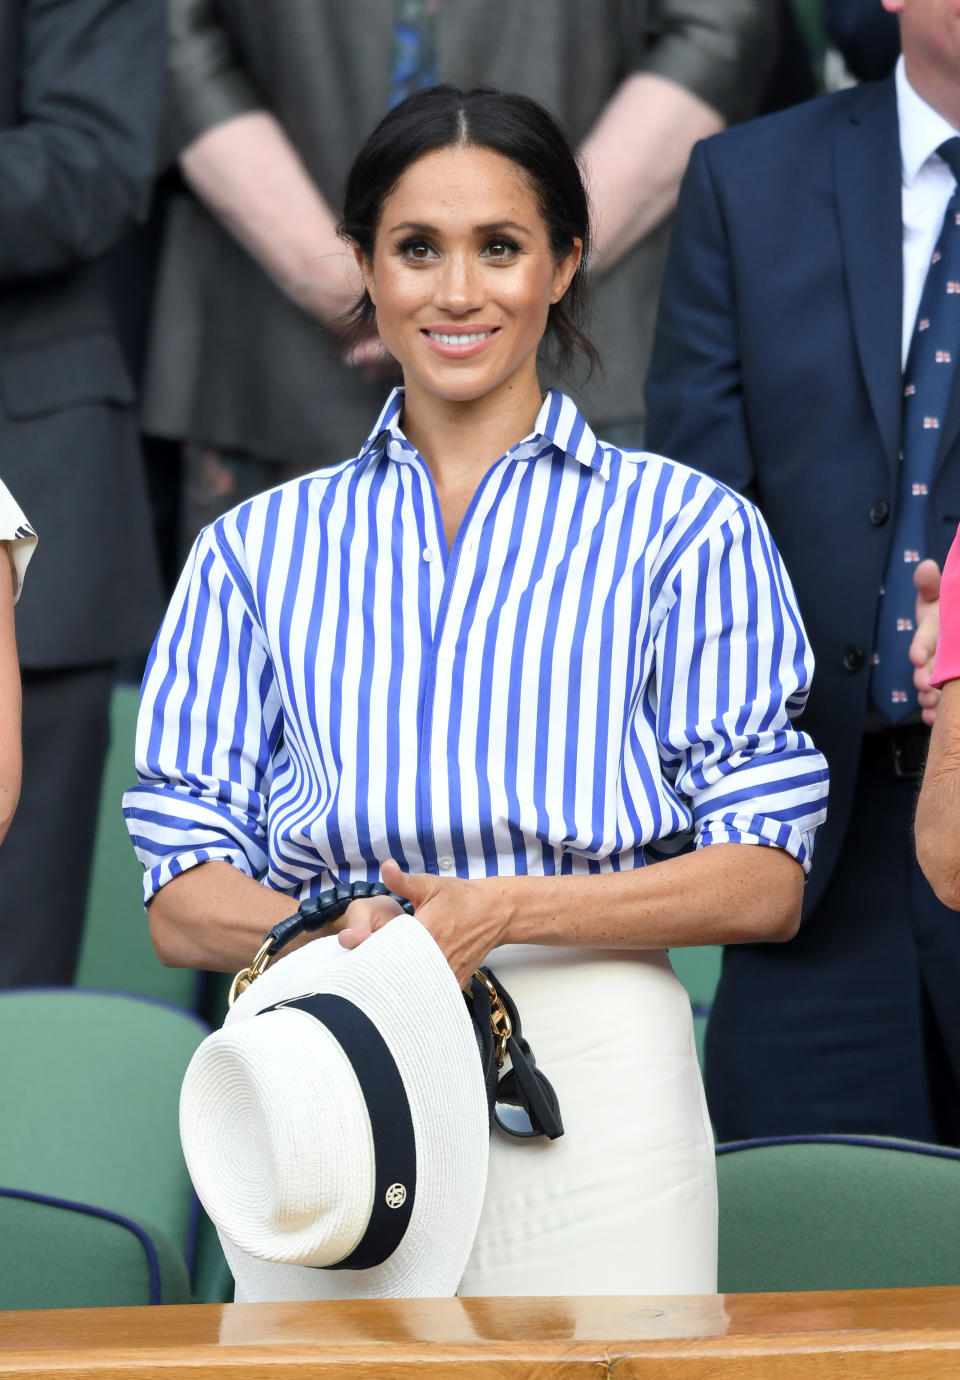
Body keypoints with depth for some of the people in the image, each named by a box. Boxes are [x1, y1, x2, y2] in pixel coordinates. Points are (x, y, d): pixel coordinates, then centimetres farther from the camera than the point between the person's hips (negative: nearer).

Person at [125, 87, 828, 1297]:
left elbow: (765, 881, 0)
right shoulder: (257, 548, 14)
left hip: (595, 1081, -1)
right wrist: (339, 933, -15)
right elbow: (184, 903, 7)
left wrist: (504, 911, -14)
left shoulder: (685, 529, 6)